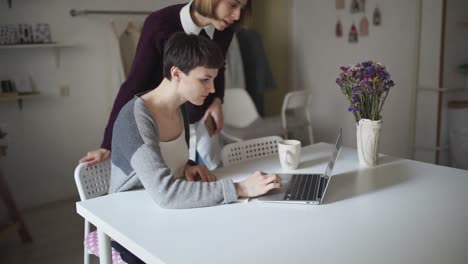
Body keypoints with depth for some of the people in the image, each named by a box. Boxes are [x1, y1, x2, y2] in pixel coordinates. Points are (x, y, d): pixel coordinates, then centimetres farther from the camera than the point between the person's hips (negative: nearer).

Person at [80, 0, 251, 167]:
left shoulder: (224, 30, -9)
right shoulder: (161, 23, -23)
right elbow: (134, 83, -18)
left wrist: (217, 100, -8)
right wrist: (108, 144, -18)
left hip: (201, 122, 4)